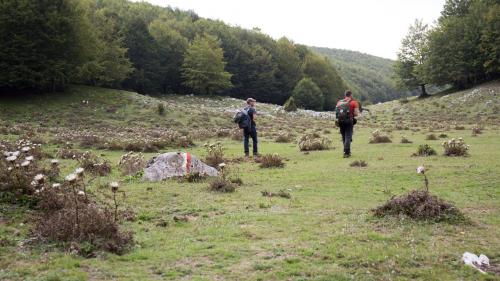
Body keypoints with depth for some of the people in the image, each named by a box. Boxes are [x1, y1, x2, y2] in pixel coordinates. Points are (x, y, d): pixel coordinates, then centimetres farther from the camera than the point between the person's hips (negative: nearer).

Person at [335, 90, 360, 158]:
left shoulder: (339, 102, 10)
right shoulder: (354, 102, -2)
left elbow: (336, 112, 9)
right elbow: (356, 114, -6)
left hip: (340, 121, 4)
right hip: (349, 121, -4)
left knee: (344, 137, 16)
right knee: (348, 137, -2)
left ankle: (347, 152, 26)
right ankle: (346, 153, -12)